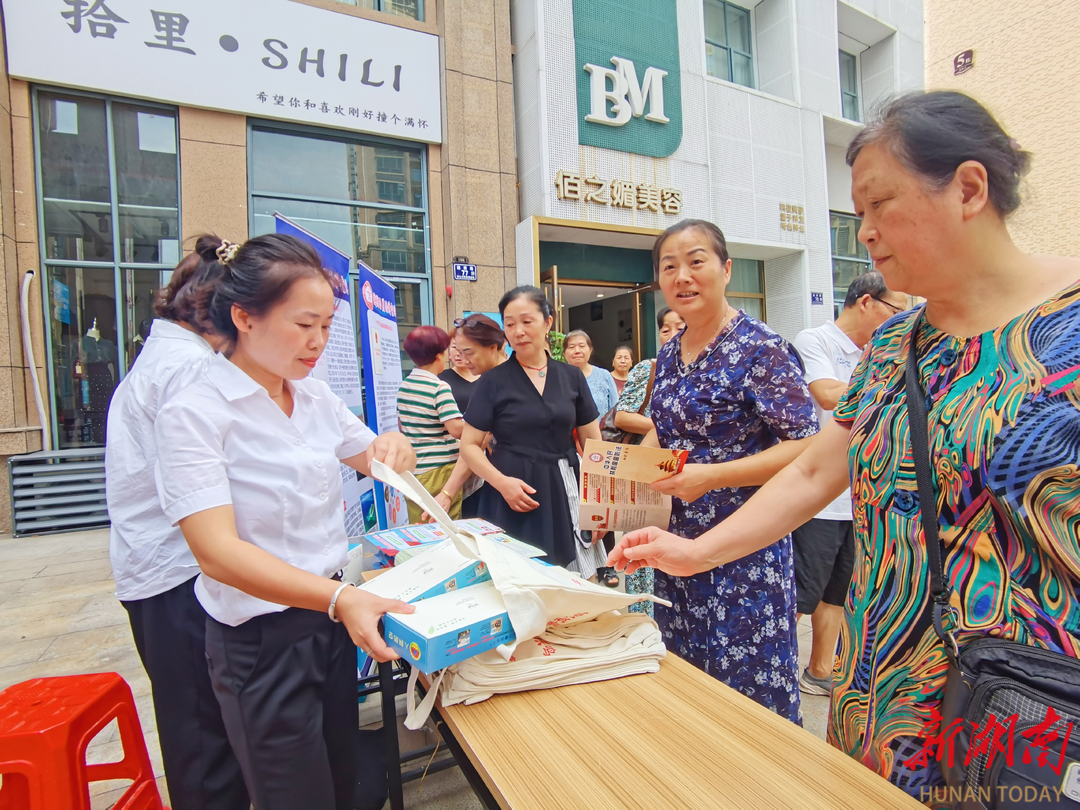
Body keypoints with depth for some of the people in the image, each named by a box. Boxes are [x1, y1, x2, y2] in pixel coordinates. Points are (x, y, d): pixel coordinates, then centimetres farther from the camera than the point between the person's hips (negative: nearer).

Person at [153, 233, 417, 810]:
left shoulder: (316, 397, 1)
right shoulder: (194, 414, -18)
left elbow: (376, 459, 13)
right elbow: (218, 550, -27)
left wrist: (393, 449, -11)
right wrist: (342, 599, -39)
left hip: (331, 615, 6)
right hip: (260, 639, -6)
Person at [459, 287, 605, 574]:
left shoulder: (571, 377, 6)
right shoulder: (493, 381, -1)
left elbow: (593, 441, 9)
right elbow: (469, 446, -1)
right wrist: (501, 481, -17)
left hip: (564, 494, 2)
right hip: (513, 497, -2)